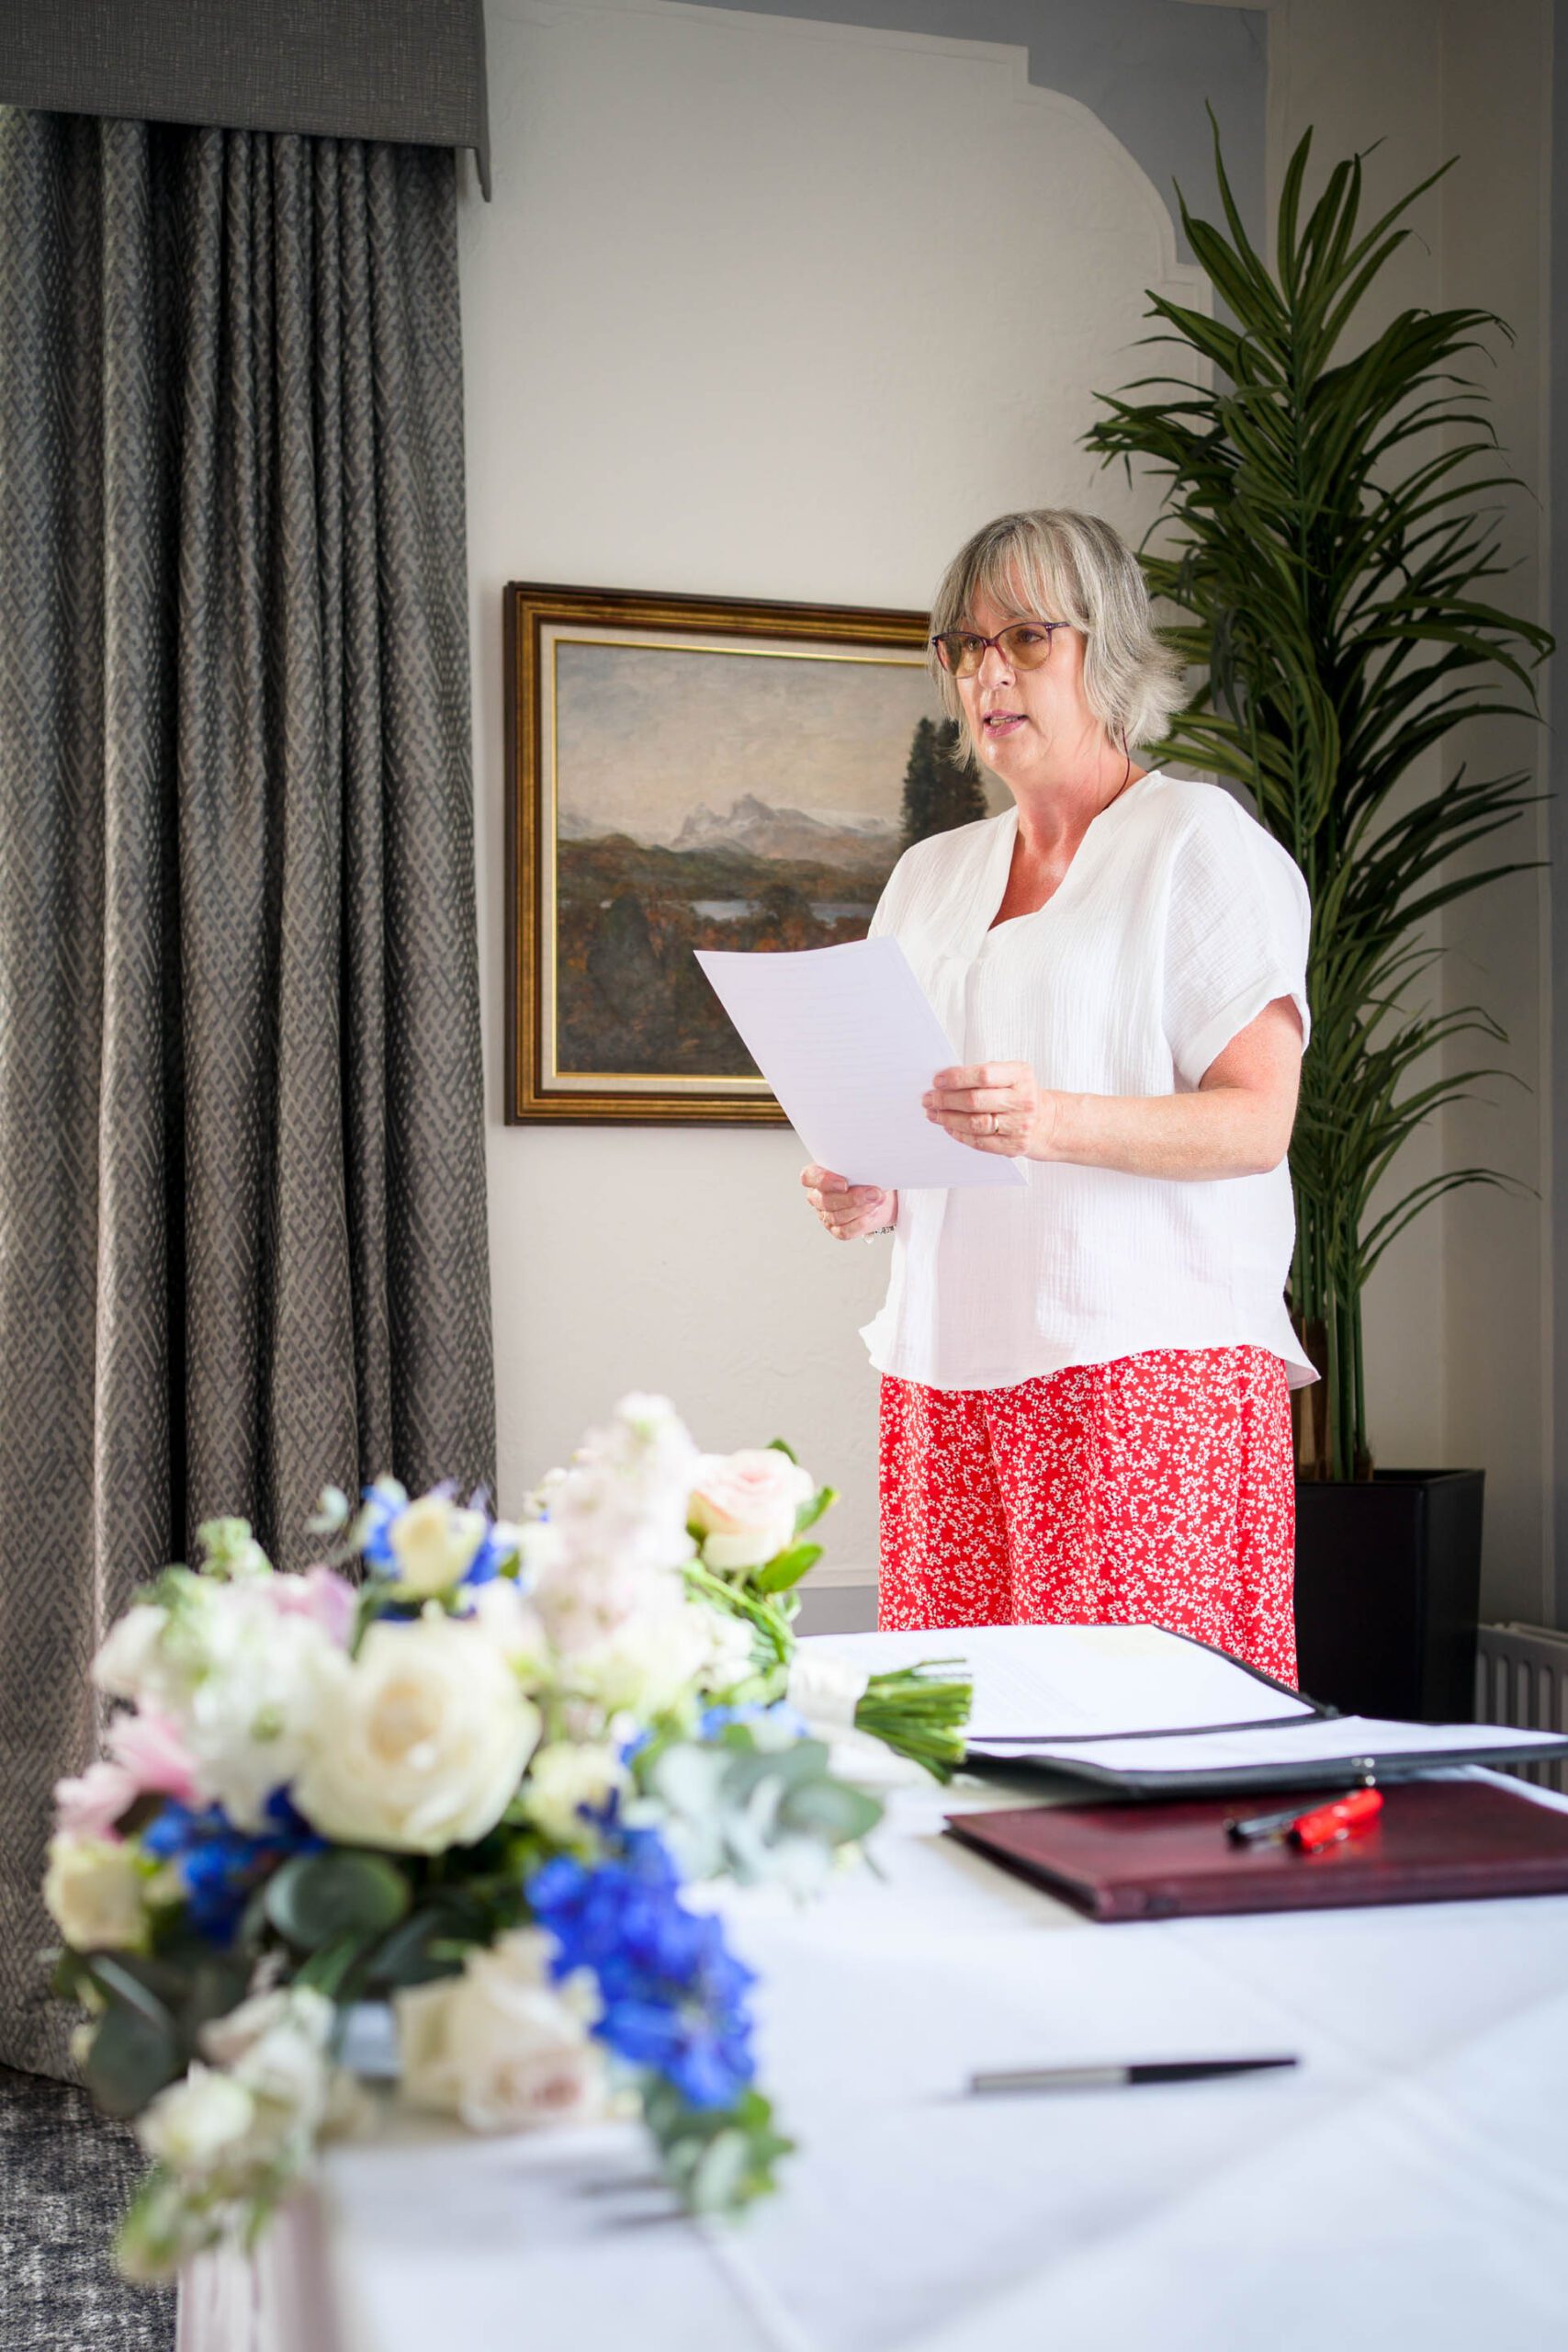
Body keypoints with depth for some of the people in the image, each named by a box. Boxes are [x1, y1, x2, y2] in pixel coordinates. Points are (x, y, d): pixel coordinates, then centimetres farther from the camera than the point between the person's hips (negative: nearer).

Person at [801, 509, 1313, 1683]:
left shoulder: (1203, 841, 2)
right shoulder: (929, 875, 20)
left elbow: (1257, 1120, -8)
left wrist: (1056, 1123, -24)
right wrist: (870, 1195, 1)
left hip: (1152, 1364, -5)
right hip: (948, 1367, 5)